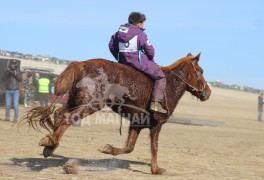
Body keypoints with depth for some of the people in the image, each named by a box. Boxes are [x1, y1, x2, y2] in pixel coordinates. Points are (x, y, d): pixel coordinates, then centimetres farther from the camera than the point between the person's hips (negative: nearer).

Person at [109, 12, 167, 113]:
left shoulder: (119, 32, 9)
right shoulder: (140, 34, -11)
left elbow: (111, 46, 14)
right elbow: (150, 50, -7)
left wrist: (119, 58, 23)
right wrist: (151, 60, 14)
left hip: (123, 61, 8)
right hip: (138, 61, -8)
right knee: (160, 77, 0)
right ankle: (155, 103, -13)